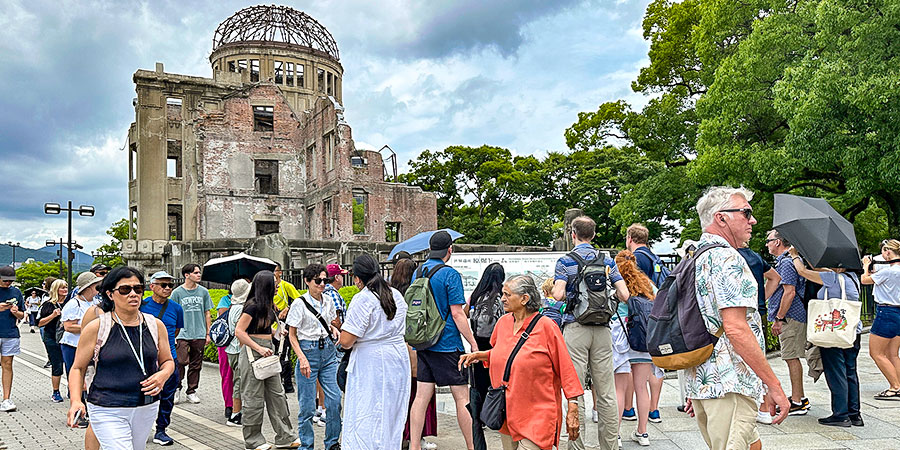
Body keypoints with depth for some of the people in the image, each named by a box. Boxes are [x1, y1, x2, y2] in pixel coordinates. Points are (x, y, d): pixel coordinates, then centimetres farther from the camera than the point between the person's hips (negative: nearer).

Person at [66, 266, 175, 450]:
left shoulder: (155, 325, 3)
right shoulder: (96, 328, -5)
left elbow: (168, 361, 14)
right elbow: (78, 368, 2)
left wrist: (163, 374, -8)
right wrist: (76, 401, -12)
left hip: (147, 408, 4)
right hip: (108, 412, -4)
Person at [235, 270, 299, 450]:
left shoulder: (267, 304, 11)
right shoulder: (253, 305, -16)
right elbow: (239, 332, -19)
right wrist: (259, 348, -21)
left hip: (267, 351, 9)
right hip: (253, 353, -9)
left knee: (277, 394, 10)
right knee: (254, 398, 2)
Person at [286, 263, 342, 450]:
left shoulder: (328, 301, 6)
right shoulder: (299, 303, -8)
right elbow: (292, 336, -6)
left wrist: (332, 329, 0)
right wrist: (302, 359, -16)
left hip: (328, 351, 5)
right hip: (308, 352, -5)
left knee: (335, 399, 2)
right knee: (307, 405, 1)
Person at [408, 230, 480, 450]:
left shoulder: (418, 272, 9)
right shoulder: (450, 274, -12)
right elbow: (457, 313, -15)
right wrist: (473, 343, -8)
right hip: (447, 344, -7)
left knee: (422, 396, 9)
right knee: (462, 397, 3)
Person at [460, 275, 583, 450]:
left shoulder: (545, 326, -11)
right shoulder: (503, 322, 5)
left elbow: (565, 368, -8)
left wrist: (573, 409, -9)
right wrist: (479, 355, 7)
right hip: (507, 413, 6)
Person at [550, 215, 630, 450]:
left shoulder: (565, 261, -3)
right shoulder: (607, 261, 8)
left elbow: (558, 295, -14)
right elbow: (624, 295, 3)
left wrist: (555, 286, 8)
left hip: (575, 328, -3)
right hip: (602, 329, 3)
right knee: (606, 392, 8)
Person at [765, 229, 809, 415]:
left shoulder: (786, 262, -14)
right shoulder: (783, 261, 18)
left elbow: (789, 292, -22)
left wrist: (778, 319, -20)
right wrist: (779, 317, 22)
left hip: (790, 317, -10)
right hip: (794, 317, 10)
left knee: (792, 358, -6)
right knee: (793, 358, 15)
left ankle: (797, 403, 0)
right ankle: (801, 398, 23)